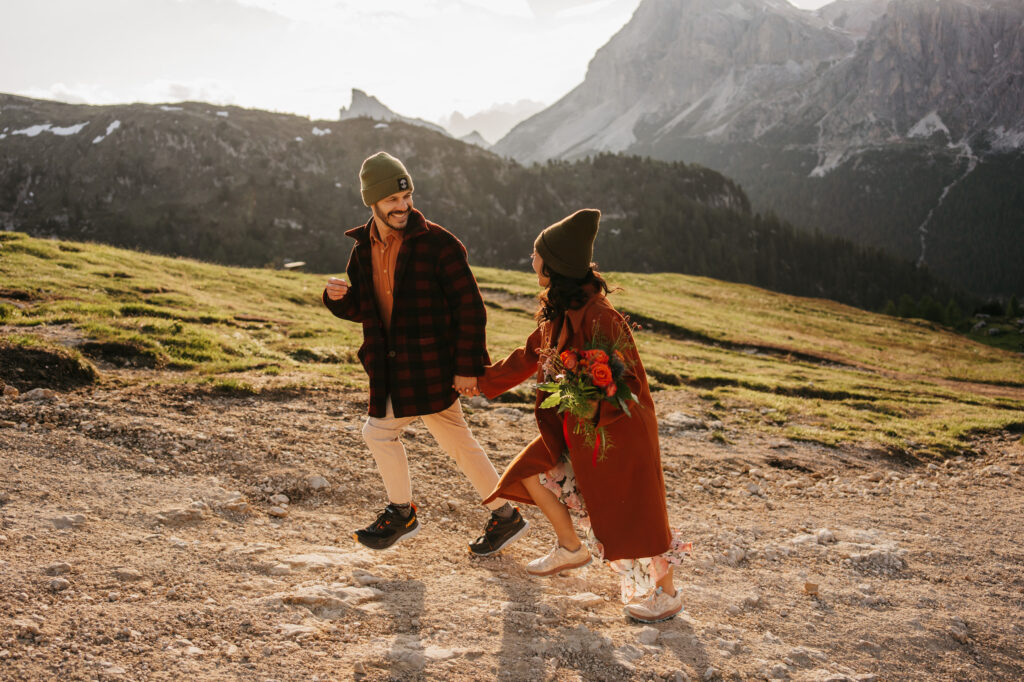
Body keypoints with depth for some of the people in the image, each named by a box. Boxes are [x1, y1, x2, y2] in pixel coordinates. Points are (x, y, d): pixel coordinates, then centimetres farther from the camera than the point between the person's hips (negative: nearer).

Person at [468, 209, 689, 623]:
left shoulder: (598, 317, -26)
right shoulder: (557, 309, 2)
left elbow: (630, 380, -24)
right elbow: (530, 356, 16)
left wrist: (592, 406, -38)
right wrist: (483, 383, 25)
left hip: (618, 426, -9)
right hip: (578, 425, 9)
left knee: (630, 513, -1)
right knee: (533, 474, 11)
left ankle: (667, 594, 17)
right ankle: (571, 548, 29)